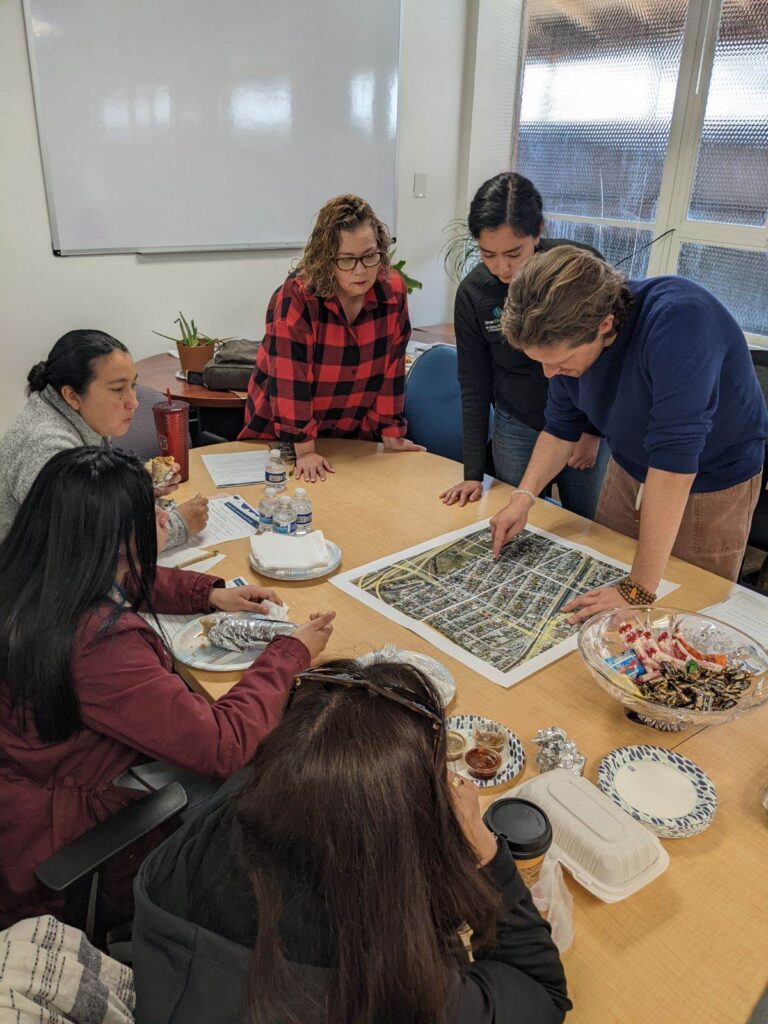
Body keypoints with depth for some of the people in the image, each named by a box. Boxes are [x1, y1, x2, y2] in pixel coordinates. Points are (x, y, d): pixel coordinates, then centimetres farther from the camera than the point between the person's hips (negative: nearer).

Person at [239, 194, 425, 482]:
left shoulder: (393, 290, -12)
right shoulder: (296, 297, -26)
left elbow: (390, 367, -5)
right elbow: (290, 380, -26)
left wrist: (391, 434, -3)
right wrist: (305, 450, -26)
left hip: (353, 431, 4)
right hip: (282, 432, -3)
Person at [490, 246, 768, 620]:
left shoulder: (678, 321, -38)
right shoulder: (569, 335, -16)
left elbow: (673, 458, -41)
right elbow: (561, 427, -2)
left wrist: (639, 591, -39)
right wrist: (523, 497, -17)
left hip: (709, 486, -5)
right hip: (629, 472, 5)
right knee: (602, 630, 13)